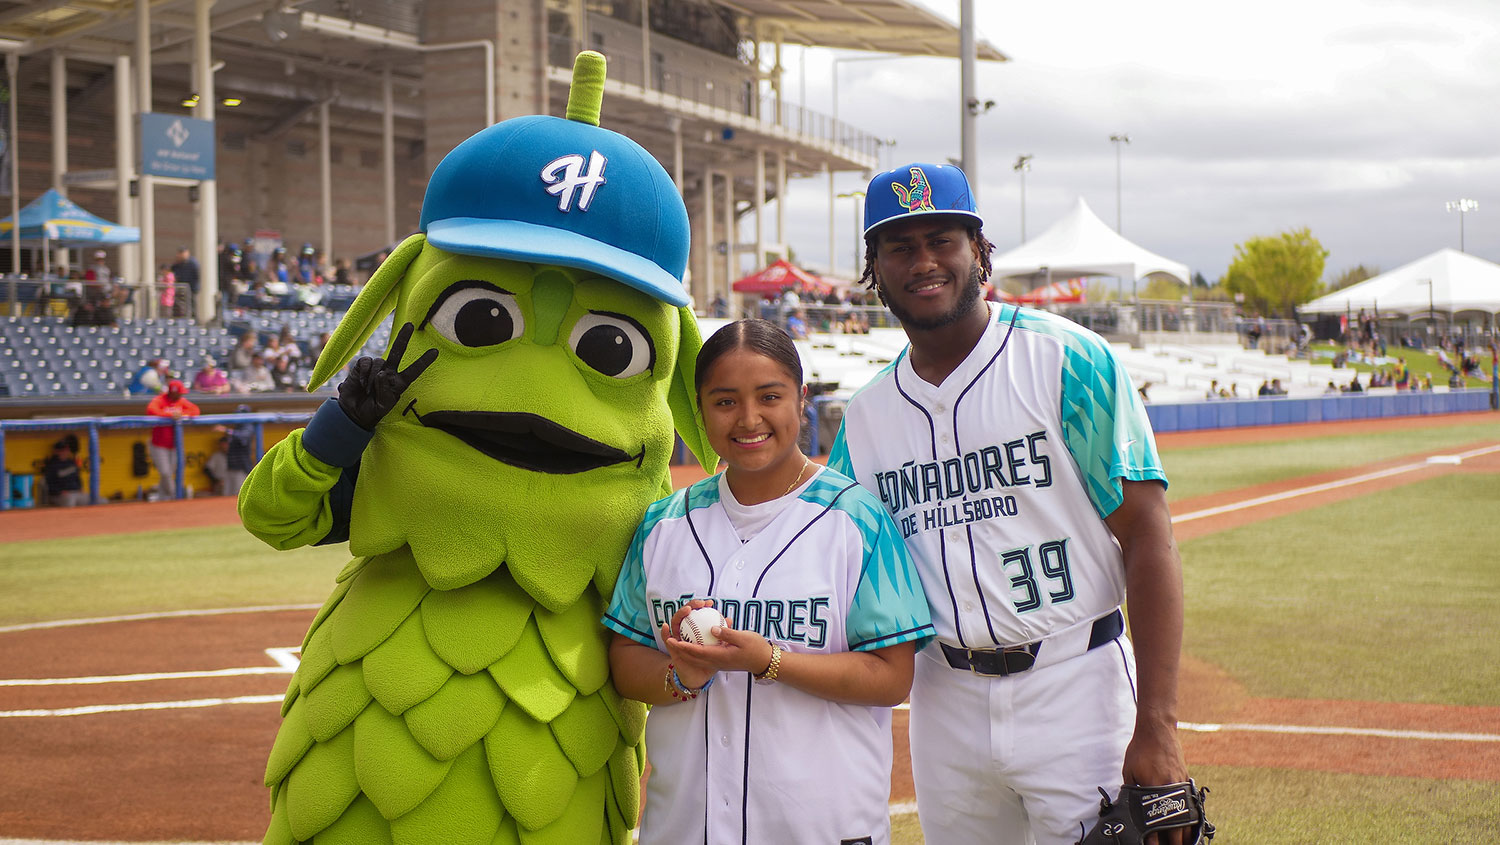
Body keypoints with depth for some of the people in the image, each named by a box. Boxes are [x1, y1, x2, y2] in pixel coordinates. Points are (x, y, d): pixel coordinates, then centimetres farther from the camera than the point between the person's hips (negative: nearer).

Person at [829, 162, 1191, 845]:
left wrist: (1157, 725, -17)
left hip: (1075, 690, -4)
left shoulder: (1068, 360, -7)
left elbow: (1147, 537, -10)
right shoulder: (866, 415, 7)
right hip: (945, 704, 5)